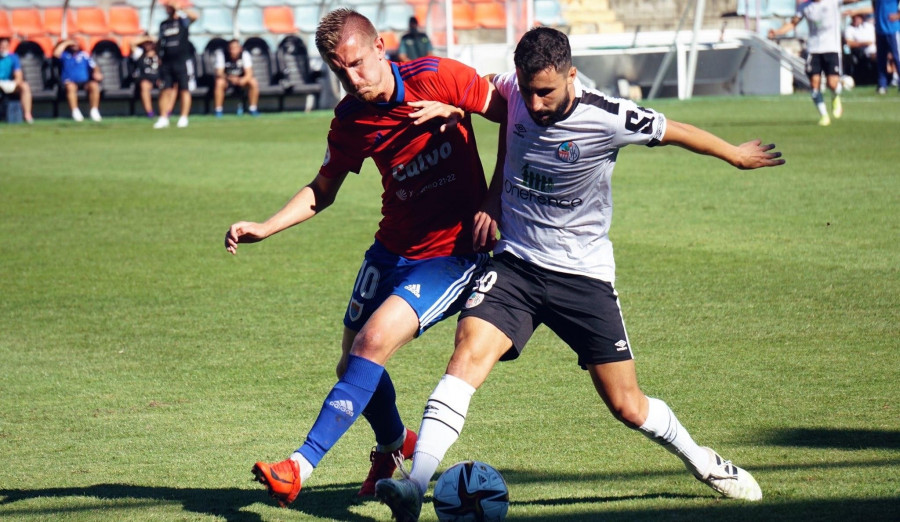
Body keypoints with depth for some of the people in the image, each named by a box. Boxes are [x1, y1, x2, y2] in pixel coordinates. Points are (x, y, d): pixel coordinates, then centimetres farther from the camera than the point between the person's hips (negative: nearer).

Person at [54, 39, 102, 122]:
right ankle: (75, 112, -39)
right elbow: (56, 53, -9)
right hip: (70, 82, -1)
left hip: (84, 82, 1)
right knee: (70, 86, -37)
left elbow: (94, 67, 10)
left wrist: (96, 73, -13)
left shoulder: (84, 55, 16)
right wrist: (66, 43, -1)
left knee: (94, 85, -31)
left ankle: (94, 111, -29)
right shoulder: (65, 55, 12)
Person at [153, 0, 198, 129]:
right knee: (166, 90, 1)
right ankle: (163, 118, 3)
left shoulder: (183, 20, 0)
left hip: (182, 60, -4)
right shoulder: (163, 24, 15)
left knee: (184, 90, -1)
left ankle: (183, 118, 4)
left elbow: (195, 16, -20)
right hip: (167, 62, 4)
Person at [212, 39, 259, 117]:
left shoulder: (245, 54, -18)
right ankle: (218, 110, -21)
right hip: (226, 78, -1)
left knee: (253, 83, -26)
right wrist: (229, 78, -46)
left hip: (241, 79, 1)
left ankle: (252, 108, -7)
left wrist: (243, 80, -44)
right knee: (219, 83, -35)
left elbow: (249, 73, -21)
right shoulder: (221, 54, -20)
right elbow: (219, 73, -25)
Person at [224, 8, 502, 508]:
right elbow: (323, 189, 13)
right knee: (353, 363, 10)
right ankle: (393, 445, 43)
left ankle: (301, 466, -22)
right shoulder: (350, 120, -2)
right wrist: (265, 228, -1)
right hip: (393, 250, 6)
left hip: (452, 253, -6)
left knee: (373, 342, -23)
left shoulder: (439, 78, -16)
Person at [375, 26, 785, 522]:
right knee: (469, 351, -24)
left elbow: (677, 132, -2)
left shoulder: (606, 119, -19)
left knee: (627, 407, 4)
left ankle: (699, 459, 34)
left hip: (583, 274, -2)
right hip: (514, 262, 2)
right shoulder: (514, 90, -8)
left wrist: (735, 155, 13)